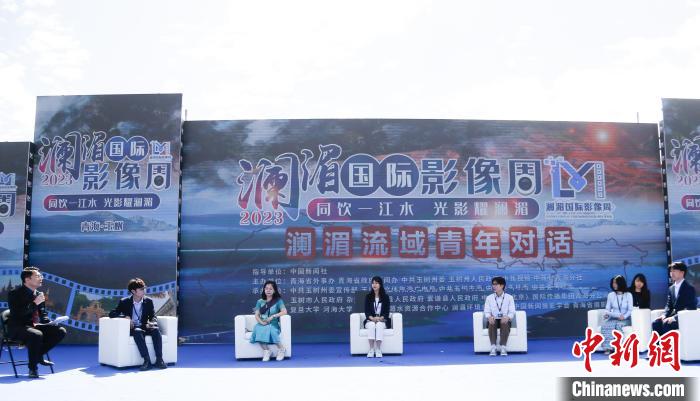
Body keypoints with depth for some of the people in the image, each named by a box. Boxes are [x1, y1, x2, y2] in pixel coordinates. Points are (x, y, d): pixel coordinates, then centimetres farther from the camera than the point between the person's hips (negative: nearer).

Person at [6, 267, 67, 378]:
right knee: (36, 335, -37)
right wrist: (34, 303, -23)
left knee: (61, 331, -11)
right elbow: (17, 314, -21)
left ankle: (38, 356, 4)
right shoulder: (15, 293, -9)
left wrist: (49, 323, -3)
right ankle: (32, 368, -18)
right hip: (17, 328, -7)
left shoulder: (39, 294, 11)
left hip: (35, 325, 7)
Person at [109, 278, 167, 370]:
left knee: (155, 330, -30)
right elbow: (112, 314, -4)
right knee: (138, 332, -37)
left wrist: (151, 323, -18)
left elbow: (153, 317, 8)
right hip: (132, 329, -2)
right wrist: (125, 316, -22)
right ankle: (147, 361, -43)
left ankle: (159, 359, -34)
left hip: (144, 327, 3)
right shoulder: (124, 302, 1)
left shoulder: (148, 301, 8)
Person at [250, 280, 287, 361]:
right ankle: (266, 350, -25)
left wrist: (273, 316, -19)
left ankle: (281, 349, -20)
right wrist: (261, 322, -15)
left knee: (269, 329, -38)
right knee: (258, 330, -34)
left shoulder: (278, 301, 4)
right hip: (262, 324, 2)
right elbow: (257, 315, 6)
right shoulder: (260, 301, 13)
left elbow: (284, 311, -10)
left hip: (273, 325, -2)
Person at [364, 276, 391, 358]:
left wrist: (380, 318, -20)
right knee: (372, 325, -35)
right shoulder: (368, 296, 6)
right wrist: (372, 318, -20)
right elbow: (366, 311, -1)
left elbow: (387, 312, -2)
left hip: (382, 321, -1)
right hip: (370, 320, 1)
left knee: (379, 325, -36)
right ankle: (371, 349, -37)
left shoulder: (385, 297, 4)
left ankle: (378, 350, -37)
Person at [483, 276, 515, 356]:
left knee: (505, 323, -36)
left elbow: (512, 312, -2)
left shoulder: (509, 297, 7)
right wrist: (489, 317, -23)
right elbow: (486, 311, 1)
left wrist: (507, 317, -26)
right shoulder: (489, 298, 10)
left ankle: (503, 347, -42)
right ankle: (493, 347, -42)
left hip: (504, 320, -1)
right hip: (494, 320, 1)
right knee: (491, 322, -34)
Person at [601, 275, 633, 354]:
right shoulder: (610, 295, 8)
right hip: (613, 318, 2)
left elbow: (630, 310, -4)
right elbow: (607, 309, 9)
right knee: (604, 326, -31)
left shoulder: (628, 295, 1)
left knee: (618, 325, -37)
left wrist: (624, 317, -23)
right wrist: (606, 314, -14)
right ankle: (608, 347, -34)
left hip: (625, 319, -2)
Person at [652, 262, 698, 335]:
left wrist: (674, 317, -26)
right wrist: (664, 315, -8)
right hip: (674, 317, 7)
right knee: (656, 323, -19)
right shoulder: (671, 288, 15)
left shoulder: (689, 288, -8)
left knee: (666, 324, -32)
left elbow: (690, 308, -16)